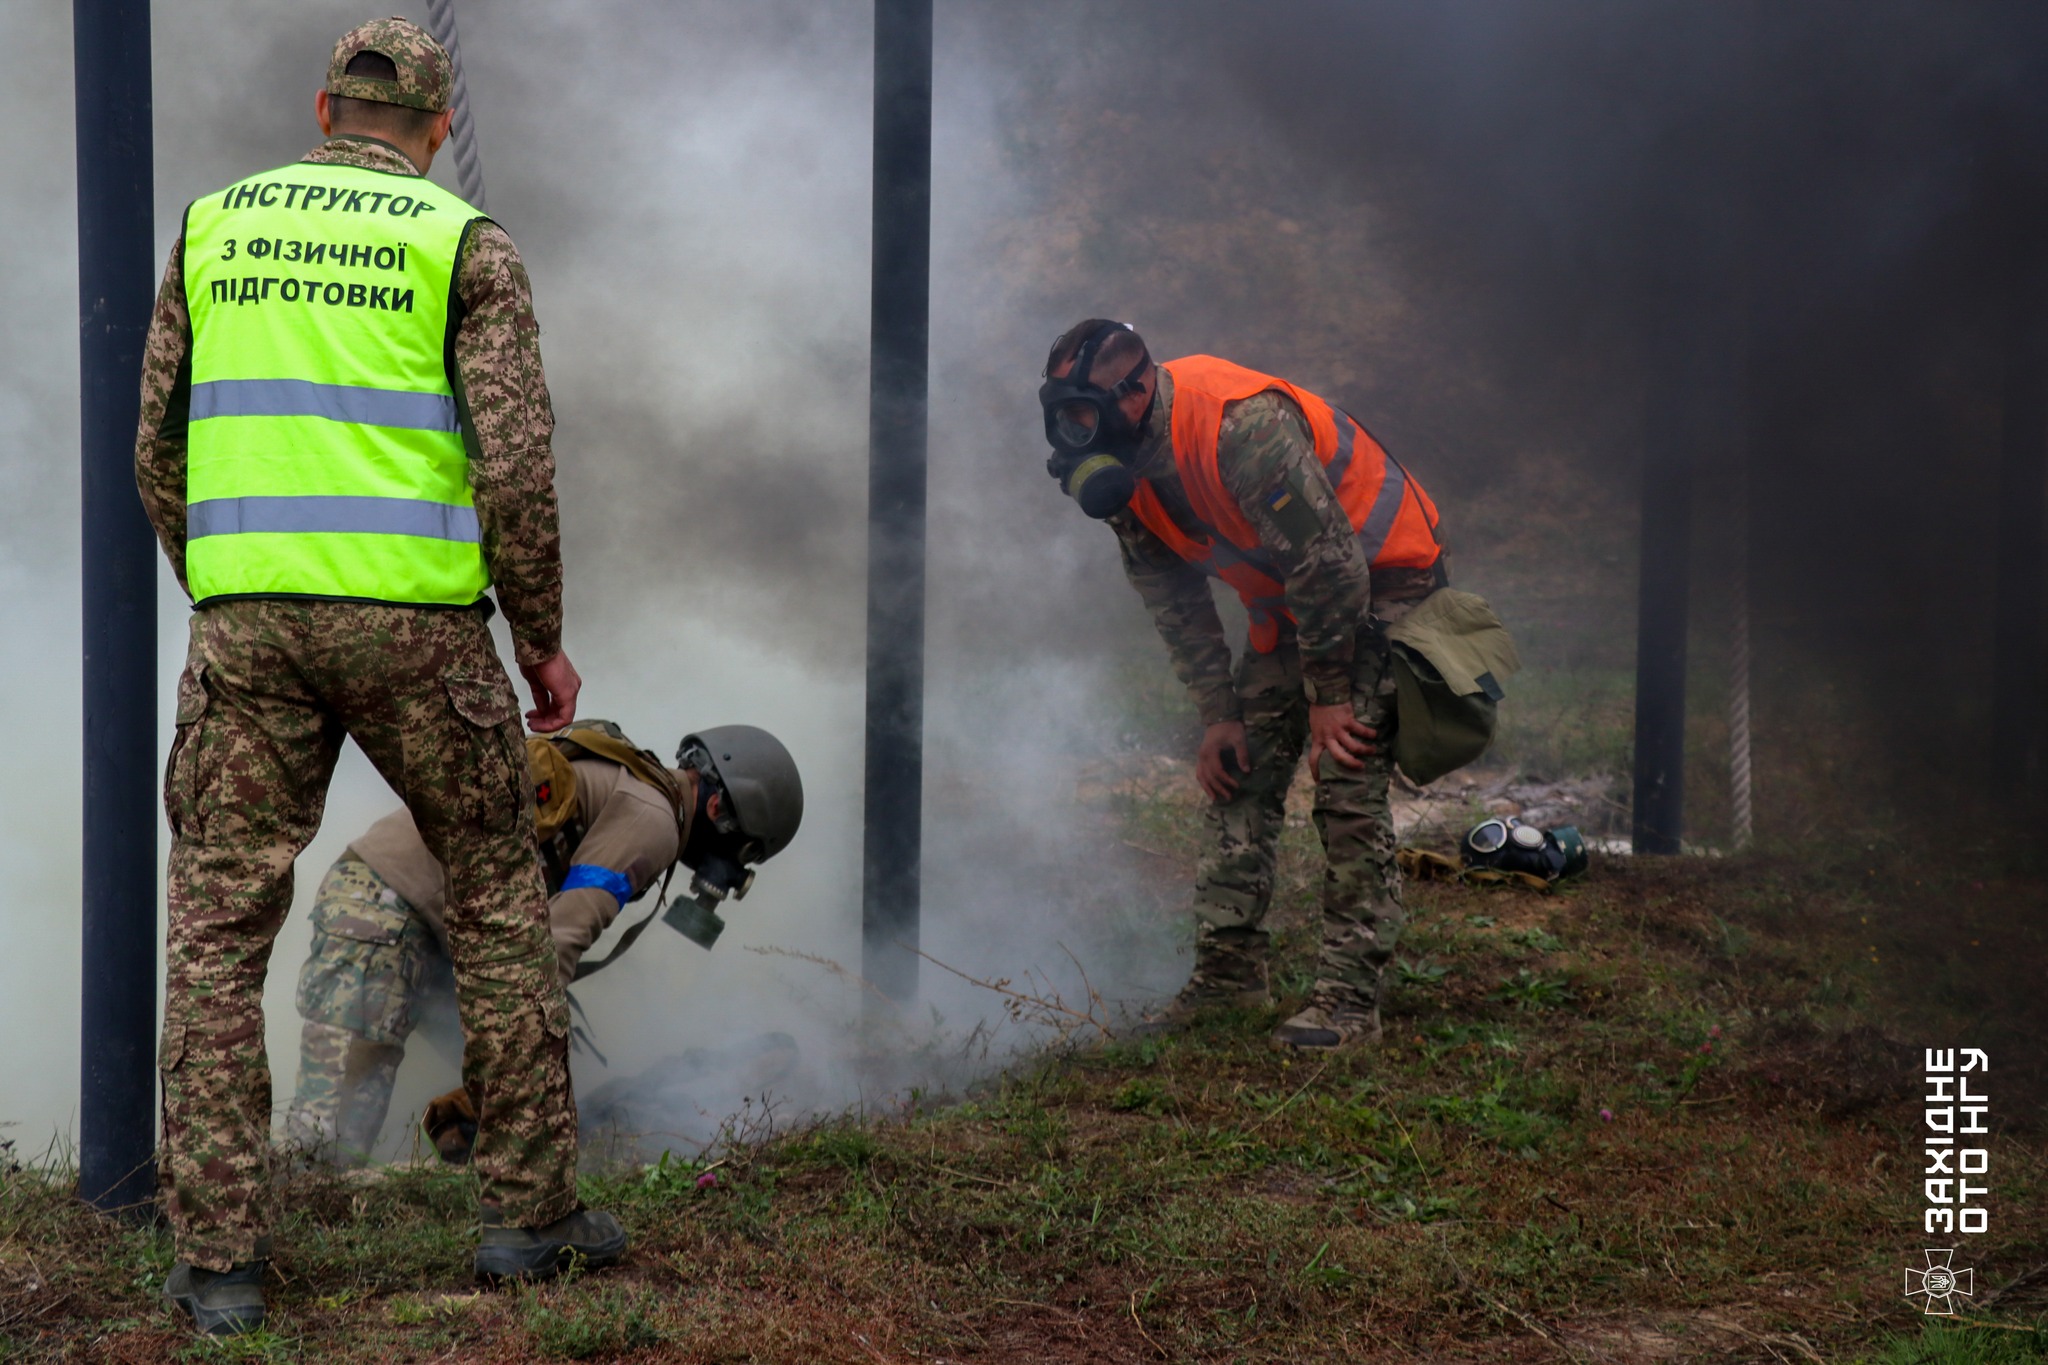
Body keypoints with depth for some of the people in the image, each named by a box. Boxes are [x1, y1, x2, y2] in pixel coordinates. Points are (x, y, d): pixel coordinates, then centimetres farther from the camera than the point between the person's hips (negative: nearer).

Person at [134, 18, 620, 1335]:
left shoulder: (217, 225, 13)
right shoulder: (464, 244, 3)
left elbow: (160, 450, 13)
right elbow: (516, 463, -5)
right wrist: (545, 638, 6)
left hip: (249, 622, 2)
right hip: (414, 621, -2)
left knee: (220, 927, 5)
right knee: (497, 890, 14)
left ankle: (218, 1258, 1)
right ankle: (530, 1204, 17)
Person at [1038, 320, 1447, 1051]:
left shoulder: (1243, 429, -34)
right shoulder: (1125, 469, -6)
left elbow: (1332, 565, -29)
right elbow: (1175, 602, 5)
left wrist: (1329, 695, -20)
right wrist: (1217, 714, 1)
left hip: (1383, 577, -8)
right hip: (1290, 599, 8)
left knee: (1348, 780, -16)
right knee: (1239, 773, 4)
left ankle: (1350, 996, -13)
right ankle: (1228, 970, 12)